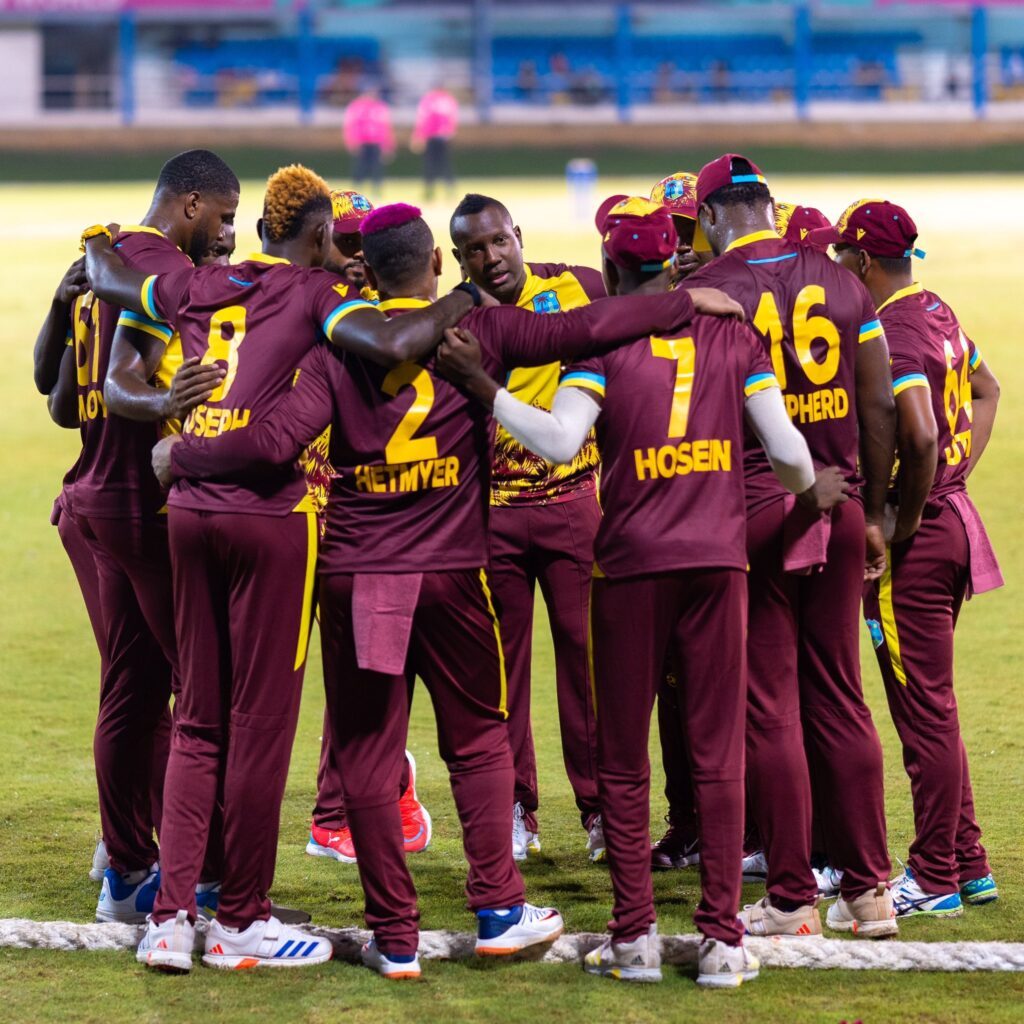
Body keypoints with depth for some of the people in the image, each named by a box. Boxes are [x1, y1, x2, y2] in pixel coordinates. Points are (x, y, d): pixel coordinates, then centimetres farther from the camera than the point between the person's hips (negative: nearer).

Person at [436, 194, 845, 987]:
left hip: (633, 564, -2)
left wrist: (482, 386, -14)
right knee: (718, 751, 5)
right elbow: (785, 449, 2)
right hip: (718, 560, 2)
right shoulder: (733, 332, 3)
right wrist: (812, 488, 23)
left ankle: (635, 936, 7)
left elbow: (561, 441, -19)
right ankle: (722, 937, 3)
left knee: (625, 758, 8)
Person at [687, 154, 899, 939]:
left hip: (752, 512, -4)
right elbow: (880, 407, 7)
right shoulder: (840, 283, 5)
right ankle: (869, 889, 14)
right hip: (836, 509, 4)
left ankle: (792, 897, 5)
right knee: (839, 699, 12)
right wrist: (873, 514, 16)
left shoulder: (708, 293, -8)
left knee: (769, 708, 2)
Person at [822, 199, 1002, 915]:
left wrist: (904, 523, -17)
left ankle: (935, 881, 5)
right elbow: (986, 391, 26)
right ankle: (968, 865, 24)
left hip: (915, 538, -10)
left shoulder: (891, 334, -19)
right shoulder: (938, 313, 11)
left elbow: (920, 438, -31)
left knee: (925, 711, -2)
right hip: (953, 516, 10)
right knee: (934, 705, 18)